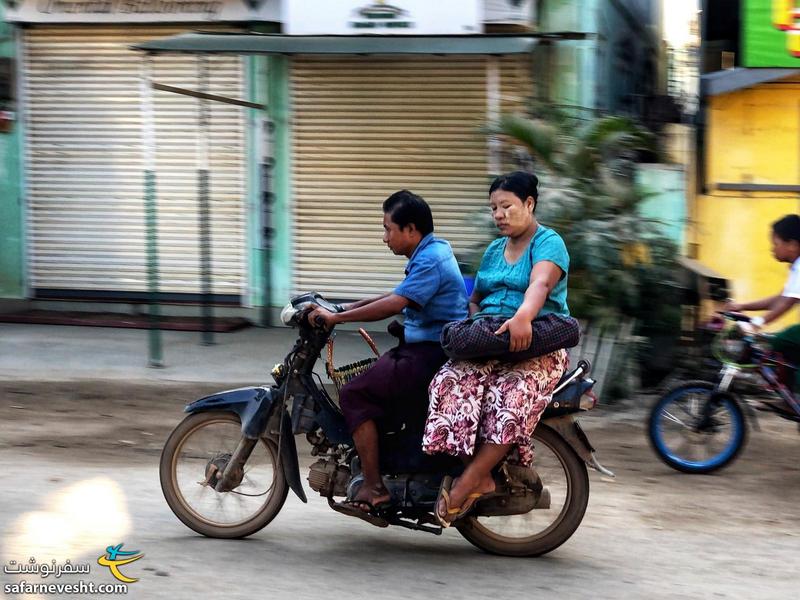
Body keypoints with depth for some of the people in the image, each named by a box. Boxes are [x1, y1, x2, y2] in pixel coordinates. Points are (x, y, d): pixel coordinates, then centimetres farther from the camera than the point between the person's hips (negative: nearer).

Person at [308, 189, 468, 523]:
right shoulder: (434, 251, 16)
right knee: (365, 383, 18)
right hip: (430, 350, 11)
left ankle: (374, 489, -14)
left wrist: (337, 318, -21)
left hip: (431, 356, -11)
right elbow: (399, 298, 24)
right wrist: (348, 307, 17)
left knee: (355, 395, -13)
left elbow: (394, 305, -25)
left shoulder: (430, 261, -16)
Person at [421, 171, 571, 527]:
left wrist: (523, 316, -42)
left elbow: (540, 284, -22)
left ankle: (465, 483, -30)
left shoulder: (548, 243, -1)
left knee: (509, 401, -35)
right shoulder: (494, 250, 23)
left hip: (538, 345, -6)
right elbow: (475, 299, 28)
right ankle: (481, 479, -27)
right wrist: (476, 323, 4)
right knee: (452, 384, -27)